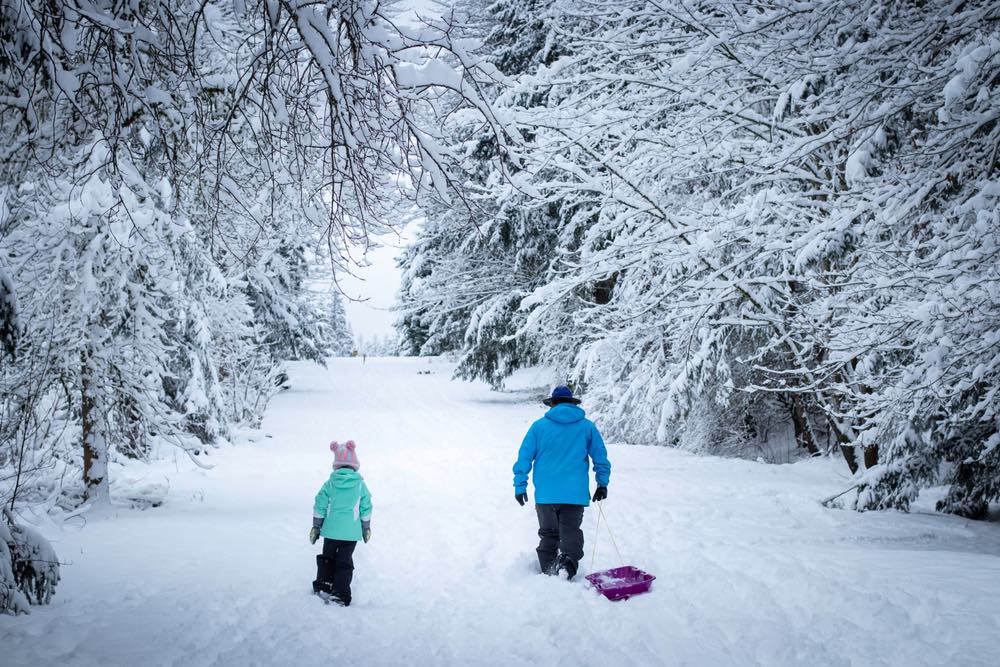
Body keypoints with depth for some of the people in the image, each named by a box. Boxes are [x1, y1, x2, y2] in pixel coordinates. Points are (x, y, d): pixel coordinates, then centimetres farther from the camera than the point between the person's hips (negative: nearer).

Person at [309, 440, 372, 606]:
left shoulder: (330, 484, -5)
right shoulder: (360, 484, -6)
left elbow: (320, 506, -2)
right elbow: (366, 508, 1)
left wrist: (316, 526, 8)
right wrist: (366, 528, 13)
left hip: (331, 530, 1)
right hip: (351, 532, -1)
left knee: (327, 558, 19)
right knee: (345, 561, 6)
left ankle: (323, 586, 17)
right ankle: (340, 594, 2)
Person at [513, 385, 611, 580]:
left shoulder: (539, 426, 3)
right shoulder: (587, 426, 6)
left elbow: (524, 456, 1)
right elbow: (600, 456, 8)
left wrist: (520, 485, 6)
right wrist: (602, 484, 16)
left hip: (545, 494, 0)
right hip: (575, 494, 0)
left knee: (548, 534, 14)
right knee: (571, 532, 2)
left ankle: (548, 572, 12)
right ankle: (568, 562, -24)